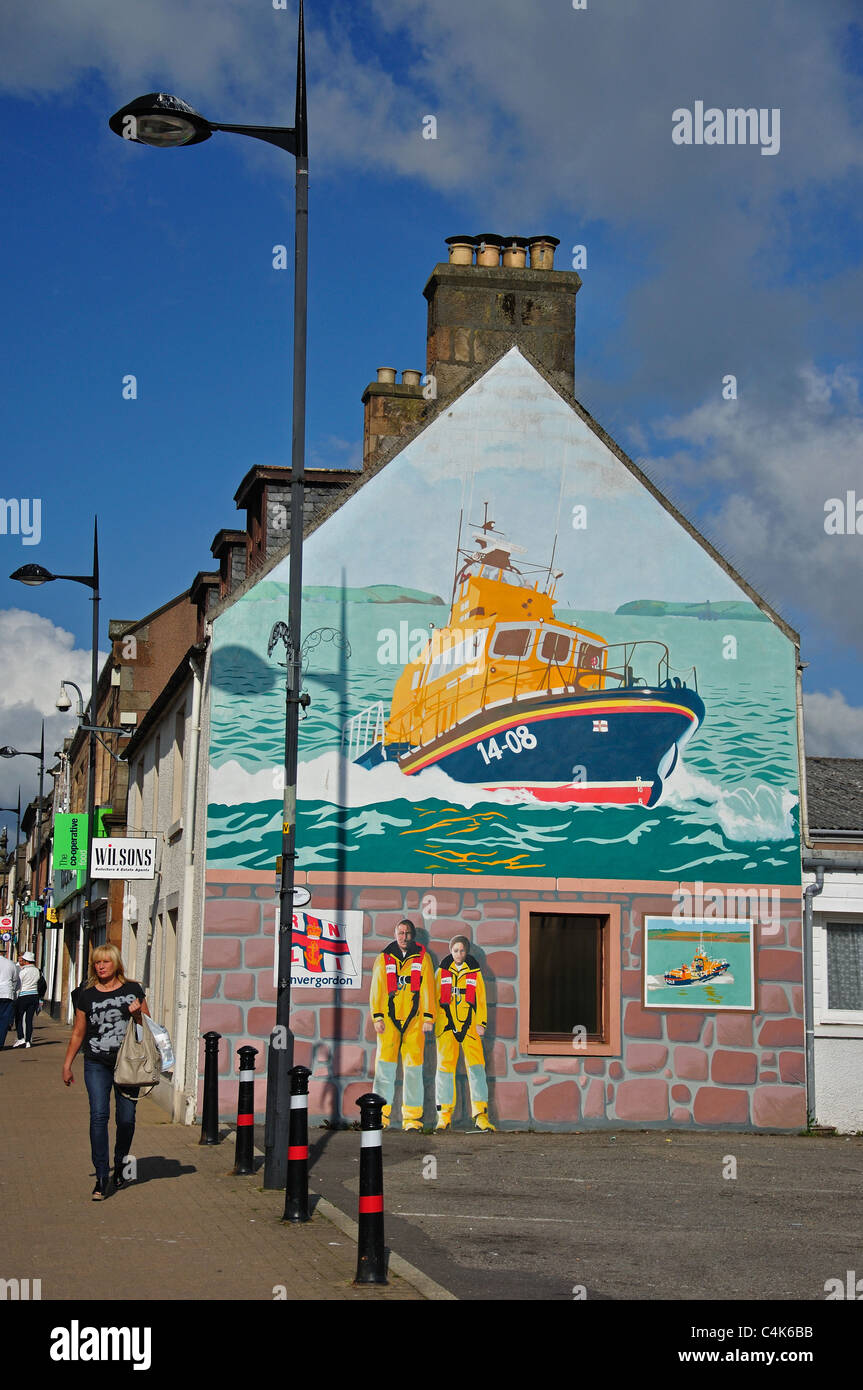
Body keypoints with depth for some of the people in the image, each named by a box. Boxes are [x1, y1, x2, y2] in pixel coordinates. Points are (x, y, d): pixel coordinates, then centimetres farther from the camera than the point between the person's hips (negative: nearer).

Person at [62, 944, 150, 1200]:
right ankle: (101, 1177, -9)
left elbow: (146, 1026, 12)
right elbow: (78, 1033, 13)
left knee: (126, 1118, 1)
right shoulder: (86, 995, 6)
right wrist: (67, 1064, 13)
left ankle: (120, 1167, 24)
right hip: (97, 1065, 0)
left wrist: (137, 1014, -9)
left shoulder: (132, 990, 5)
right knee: (99, 1115, -12)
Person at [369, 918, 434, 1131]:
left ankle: (412, 1116, 5)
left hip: (414, 1020, 0)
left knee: (413, 1067, 1)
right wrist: (377, 1017, -3)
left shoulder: (422, 958, 7)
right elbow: (377, 988, 6)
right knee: (385, 1064, -4)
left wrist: (428, 1018, -2)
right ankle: (381, 1114, 0)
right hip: (389, 1018, 0)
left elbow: (428, 988, 4)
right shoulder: (384, 959, 9)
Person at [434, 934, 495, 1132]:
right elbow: (434, 997, 12)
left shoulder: (475, 972, 10)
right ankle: (445, 1116, 4)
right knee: (445, 1066, -1)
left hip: (469, 1026, 0)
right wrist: (431, 1022, 5)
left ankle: (480, 1115, -7)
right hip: (446, 1025, 0)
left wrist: (481, 1023, 0)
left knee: (476, 1067, -8)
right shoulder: (442, 972, 10)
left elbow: (481, 999, 10)